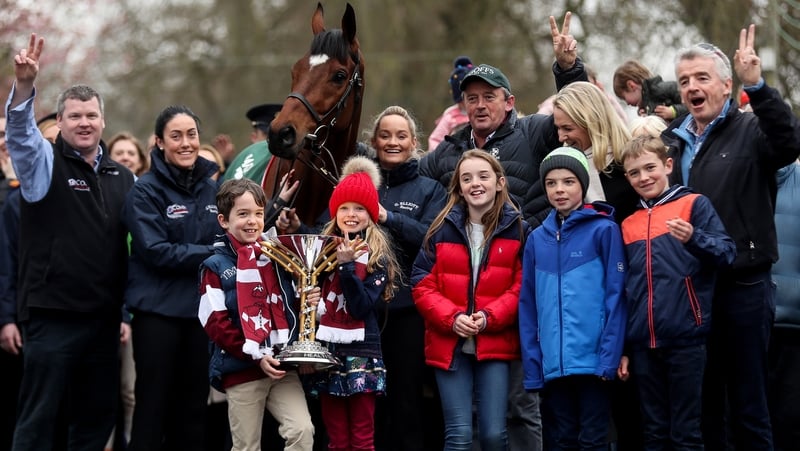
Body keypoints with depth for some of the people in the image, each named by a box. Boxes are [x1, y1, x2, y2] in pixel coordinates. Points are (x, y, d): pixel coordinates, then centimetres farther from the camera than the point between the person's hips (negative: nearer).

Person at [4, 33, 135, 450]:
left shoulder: (122, 178, 13)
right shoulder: (45, 163, 0)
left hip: (103, 317, 5)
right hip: (52, 315, -5)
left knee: (96, 416, 11)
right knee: (39, 417, -2)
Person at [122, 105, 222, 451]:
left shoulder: (211, 188, 9)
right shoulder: (146, 191, -7)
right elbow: (156, 251, -16)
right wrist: (212, 253, -16)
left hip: (202, 307, 5)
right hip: (158, 309, -5)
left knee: (194, 406, 10)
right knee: (154, 406, 0)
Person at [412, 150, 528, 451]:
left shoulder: (517, 229, 3)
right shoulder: (443, 229, 5)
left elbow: (522, 287, -1)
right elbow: (423, 286, 2)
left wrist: (489, 317, -16)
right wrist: (452, 318, -14)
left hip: (496, 344, -1)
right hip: (449, 344, 1)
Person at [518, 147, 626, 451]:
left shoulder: (604, 231, -2)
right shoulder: (537, 239, 10)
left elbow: (615, 296, -6)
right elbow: (528, 305, 10)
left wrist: (610, 357, -13)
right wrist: (532, 366, 2)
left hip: (593, 360, -4)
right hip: (552, 365, 4)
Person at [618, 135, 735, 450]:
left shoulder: (694, 205, 1)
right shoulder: (628, 225, 14)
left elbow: (727, 253, -7)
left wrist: (694, 238, -26)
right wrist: (621, 348, 15)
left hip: (686, 339, -5)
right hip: (643, 343, 5)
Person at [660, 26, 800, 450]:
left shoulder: (751, 130, -3)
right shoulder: (671, 138, 13)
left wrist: (757, 86, -36)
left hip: (743, 285, -5)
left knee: (748, 406, 1)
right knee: (701, 402, 13)